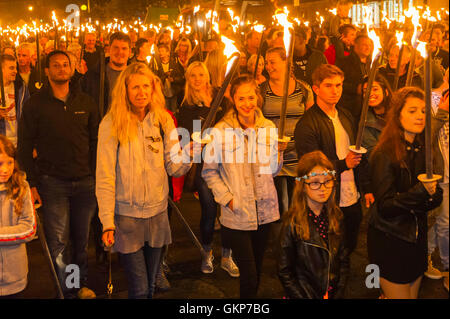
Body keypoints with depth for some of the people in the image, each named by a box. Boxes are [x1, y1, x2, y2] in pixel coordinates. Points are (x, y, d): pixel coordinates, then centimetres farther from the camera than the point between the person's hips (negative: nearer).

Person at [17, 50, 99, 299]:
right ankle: (64, 291, 12)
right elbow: (25, 146, 1)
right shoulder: (35, 104, 2)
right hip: (52, 182, -2)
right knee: (58, 243, -1)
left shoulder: (85, 102, 9)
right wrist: (31, 182, -6)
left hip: (85, 182, 2)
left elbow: (95, 141, 12)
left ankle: (81, 284, 26)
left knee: (82, 239, 9)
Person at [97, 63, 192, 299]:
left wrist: (188, 154, -21)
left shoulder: (163, 120, 1)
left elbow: (174, 168, 1)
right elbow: (104, 177, -10)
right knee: (139, 288, 0)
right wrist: (107, 222, -13)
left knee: (150, 284, 17)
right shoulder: (111, 124, -10)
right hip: (126, 215, -3)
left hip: (157, 212, 4)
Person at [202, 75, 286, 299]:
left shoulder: (268, 128, 2)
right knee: (248, 273, -2)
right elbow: (209, 171, -2)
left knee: (257, 268, 17)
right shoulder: (221, 131, -9)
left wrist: (278, 151, -12)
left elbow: (272, 171, 6)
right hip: (236, 213, -4)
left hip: (264, 210, 4)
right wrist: (226, 197, -10)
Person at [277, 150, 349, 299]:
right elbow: (284, 272, -13)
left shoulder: (336, 216, -3)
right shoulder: (292, 222, -17)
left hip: (333, 293, 4)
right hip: (305, 294, -4)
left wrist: (338, 294, -6)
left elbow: (343, 261, 3)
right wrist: (303, 297, -15)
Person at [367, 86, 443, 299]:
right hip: (389, 240, -6)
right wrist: (421, 191, -29)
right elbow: (385, 206, -19)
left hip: (417, 236, 6)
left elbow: (437, 195, 7)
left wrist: (432, 195, -15)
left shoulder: (423, 151, 2)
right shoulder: (384, 154, -17)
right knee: (399, 295, 3)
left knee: (413, 294, 18)